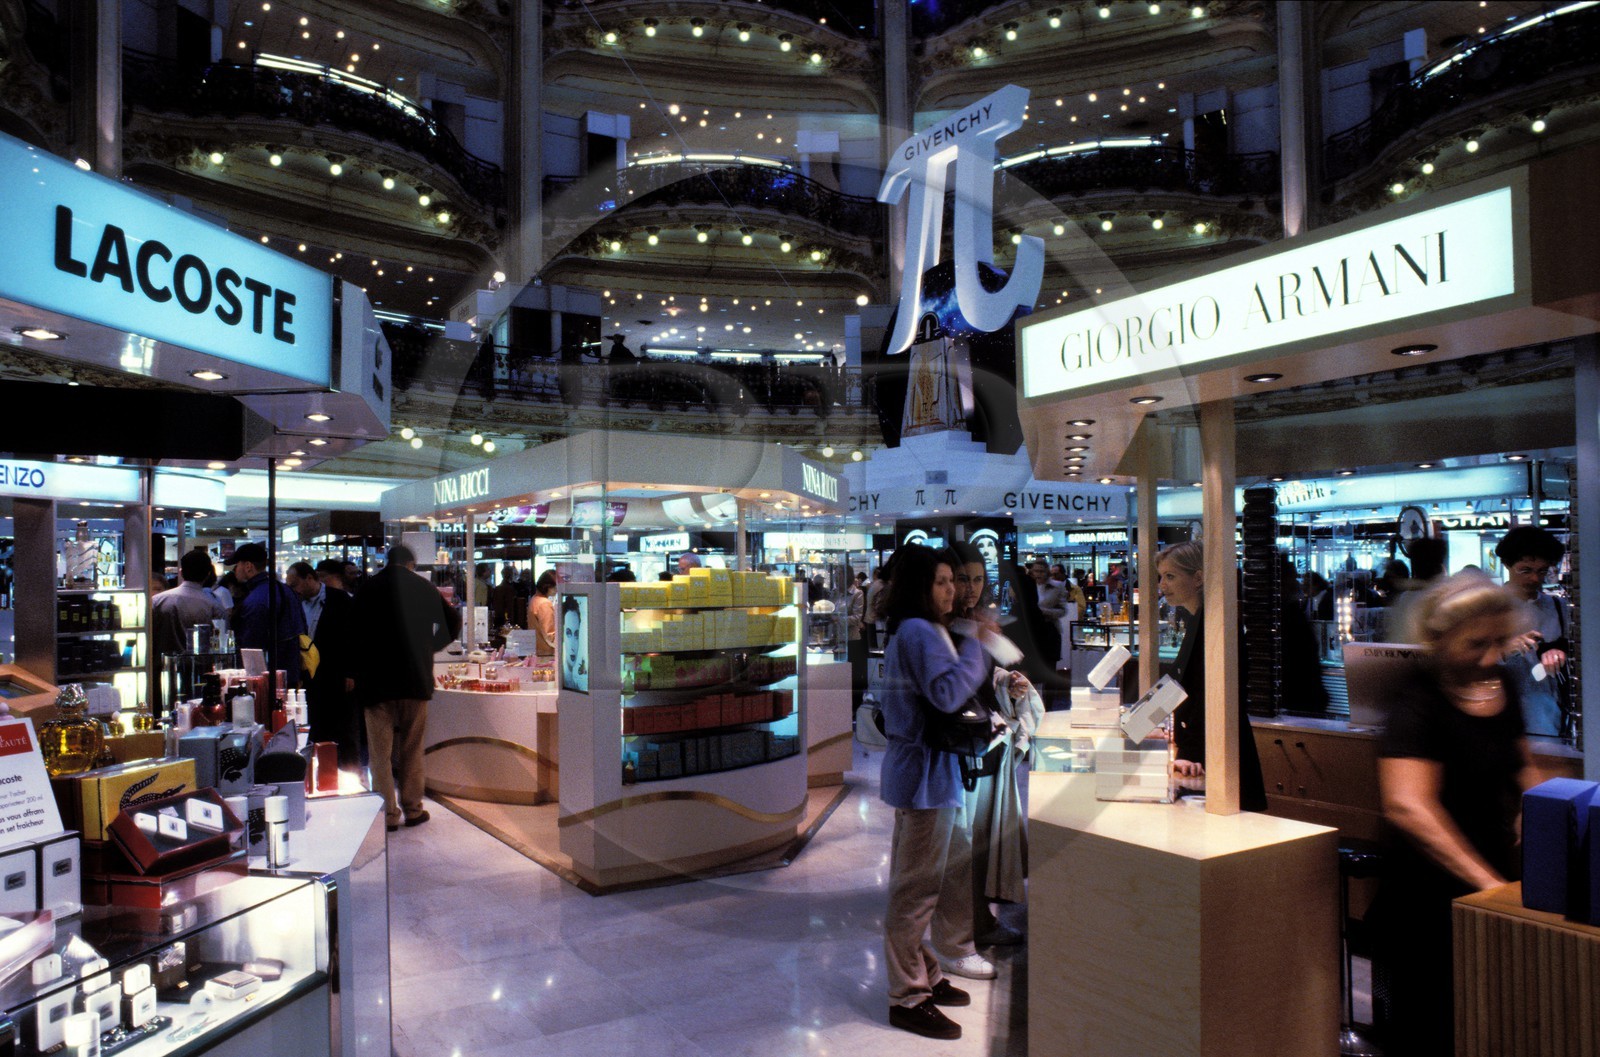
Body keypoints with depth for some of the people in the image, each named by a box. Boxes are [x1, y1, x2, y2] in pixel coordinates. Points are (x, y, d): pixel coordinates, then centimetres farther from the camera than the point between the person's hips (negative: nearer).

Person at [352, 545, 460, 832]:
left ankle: (388, 814, 5)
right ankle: (413, 808, 15)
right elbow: (453, 621, 12)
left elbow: (356, 633, 3)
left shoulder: (367, 589, 1)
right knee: (412, 750, 11)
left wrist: (354, 673, 12)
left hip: (376, 681, -1)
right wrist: (431, 646, 26)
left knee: (381, 752, 4)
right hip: (416, 679, 1)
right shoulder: (424, 588, 3)